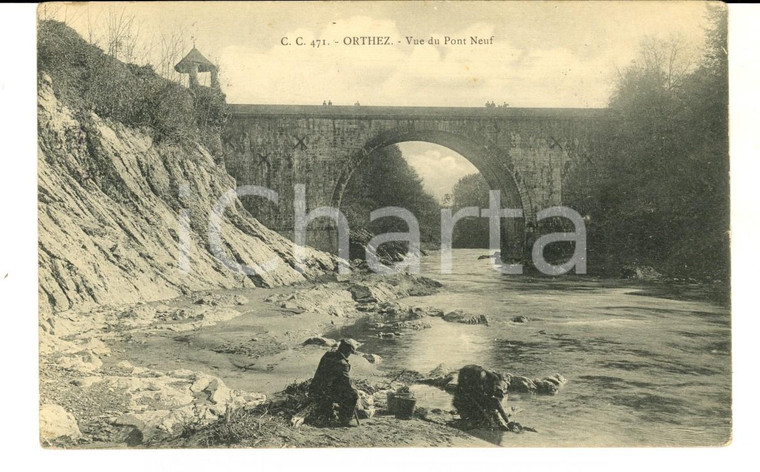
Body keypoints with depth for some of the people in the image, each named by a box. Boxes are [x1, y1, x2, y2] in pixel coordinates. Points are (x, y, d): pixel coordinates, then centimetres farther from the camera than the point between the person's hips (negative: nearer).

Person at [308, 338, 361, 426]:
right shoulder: (342, 364, -20)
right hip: (324, 394, -8)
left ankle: (323, 411, 39)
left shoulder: (327, 354, 5)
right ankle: (345, 420, 4)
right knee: (352, 396, -1)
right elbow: (346, 384, -17)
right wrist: (356, 393, 0)